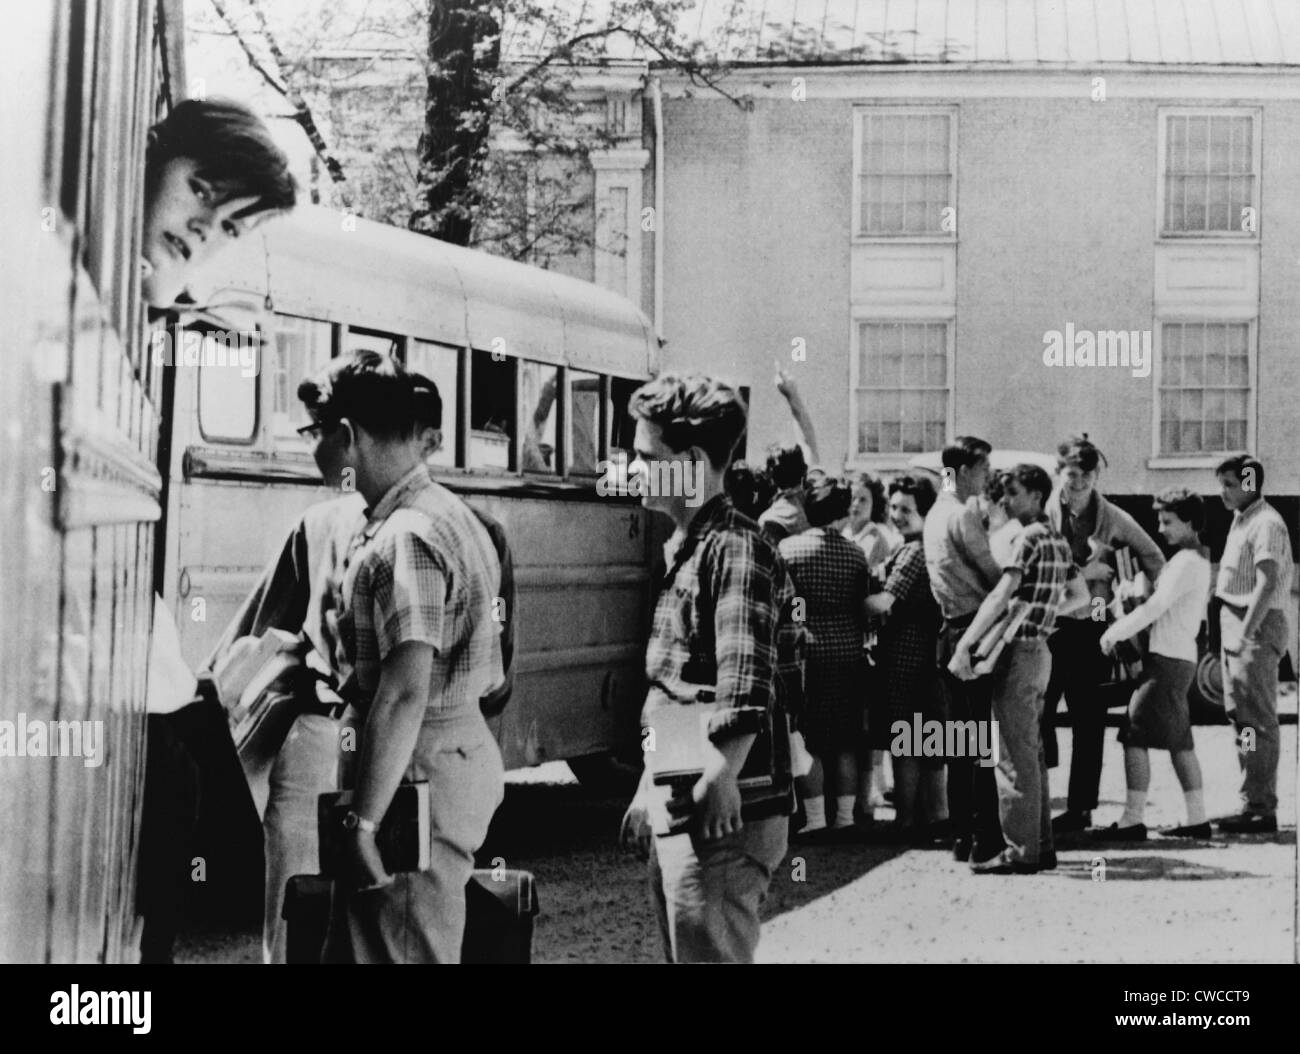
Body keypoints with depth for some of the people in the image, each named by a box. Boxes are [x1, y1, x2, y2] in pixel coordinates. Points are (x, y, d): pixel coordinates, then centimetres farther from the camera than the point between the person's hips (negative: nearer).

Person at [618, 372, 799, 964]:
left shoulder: (736, 550, -14)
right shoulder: (684, 550, 15)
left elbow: (745, 695, -26)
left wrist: (716, 784, -33)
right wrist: (650, 791, 22)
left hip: (718, 818, -10)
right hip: (676, 808, 10)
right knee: (683, 953, 16)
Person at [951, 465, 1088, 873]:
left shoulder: (1030, 538, -14)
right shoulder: (1057, 540, 13)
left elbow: (1000, 597, -23)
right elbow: (1081, 597, 21)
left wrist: (963, 646, -26)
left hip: (1018, 651, -9)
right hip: (1039, 648, 9)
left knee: (1016, 756, -7)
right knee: (1031, 753, 13)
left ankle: (1020, 851, -6)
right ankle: (1040, 845, 17)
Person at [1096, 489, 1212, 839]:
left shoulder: (1186, 562, -13)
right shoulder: (1197, 561, 18)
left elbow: (1155, 607, -19)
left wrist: (1115, 633, -12)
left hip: (1168, 660, -10)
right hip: (1181, 658, 10)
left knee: (1135, 737, -9)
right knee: (1180, 741, 13)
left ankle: (1132, 820, -10)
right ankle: (1197, 819, 14)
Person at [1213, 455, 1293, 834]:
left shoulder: (1266, 524, -14)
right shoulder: (1241, 520, 16)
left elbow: (1267, 583, -22)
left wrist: (1246, 633, -27)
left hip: (1256, 626, -10)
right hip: (1235, 621, 10)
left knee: (1257, 719, -8)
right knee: (1241, 715, 13)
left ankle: (1261, 808, -5)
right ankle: (1252, 802, 19)